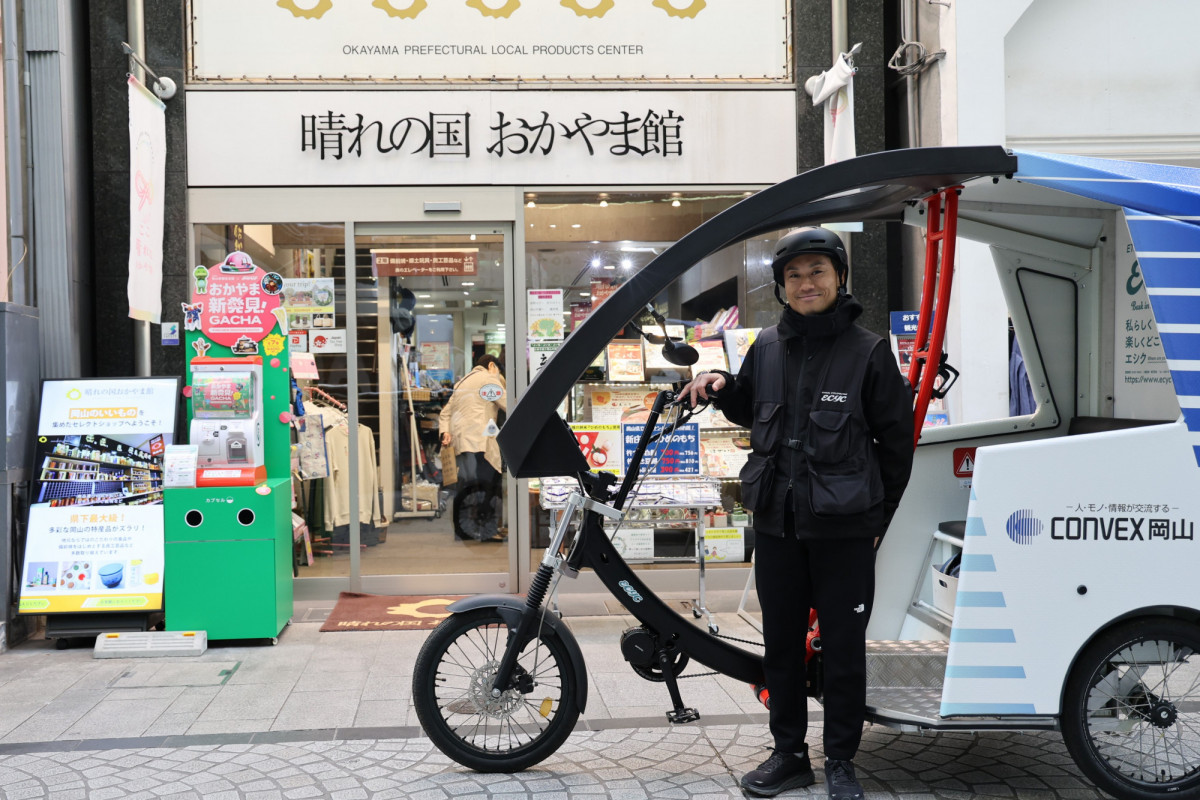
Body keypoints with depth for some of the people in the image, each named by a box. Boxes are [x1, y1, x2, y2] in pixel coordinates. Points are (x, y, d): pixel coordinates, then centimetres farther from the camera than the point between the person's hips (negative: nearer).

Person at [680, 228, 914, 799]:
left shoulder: (868, 351, -5)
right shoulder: (767, 348, 7)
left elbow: (897, 442, 0)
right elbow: (749, 412, 24)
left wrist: (878, 516, 2)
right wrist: (720, 388, 3)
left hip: (843, 528, -4)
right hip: (777, 521, 4)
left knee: (843, 646, 6)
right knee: (780, 644, 13)